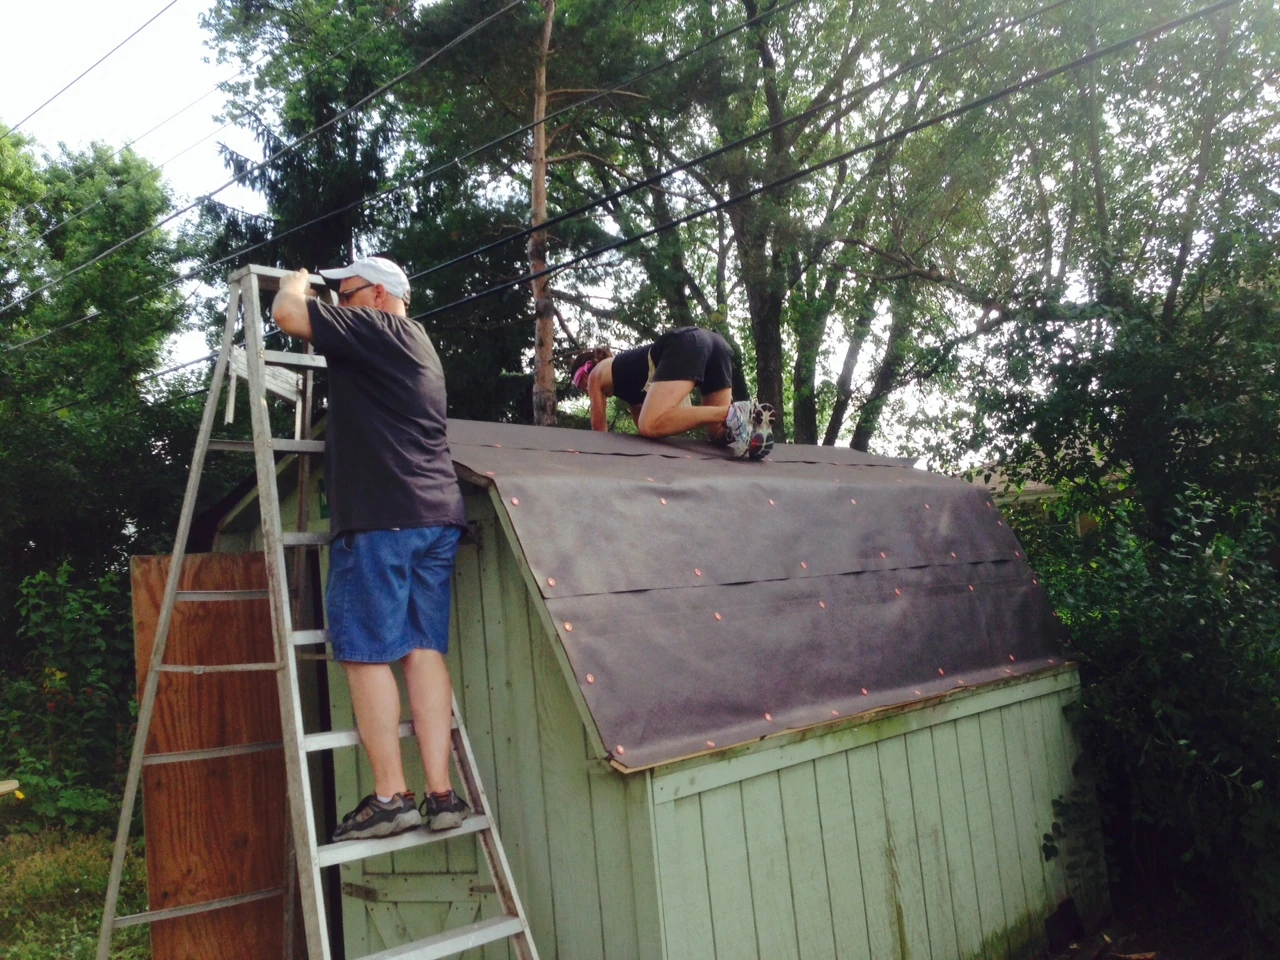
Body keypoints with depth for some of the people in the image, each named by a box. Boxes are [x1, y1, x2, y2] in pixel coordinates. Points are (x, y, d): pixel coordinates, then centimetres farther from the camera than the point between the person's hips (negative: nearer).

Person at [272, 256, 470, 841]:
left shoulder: (378, 330, -3)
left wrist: (295, 283, 14)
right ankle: (441, 793, 4)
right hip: (436, 514, 9)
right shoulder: (417, 345, 25)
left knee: (365, 654, -4)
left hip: (381, 519, -9)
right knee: (424, 649, 5)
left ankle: (390, 796, -3)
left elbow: (289, 315, -7)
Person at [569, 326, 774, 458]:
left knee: (652, 425, -22)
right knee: (719, 434, 14)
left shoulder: (596, 376, 22)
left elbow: (599, 426, 25)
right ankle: (749, 420, -19)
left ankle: (732, 414, -30)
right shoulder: (626, 373, 40)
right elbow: (641, 419, 43)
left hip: (682, 345, -8)